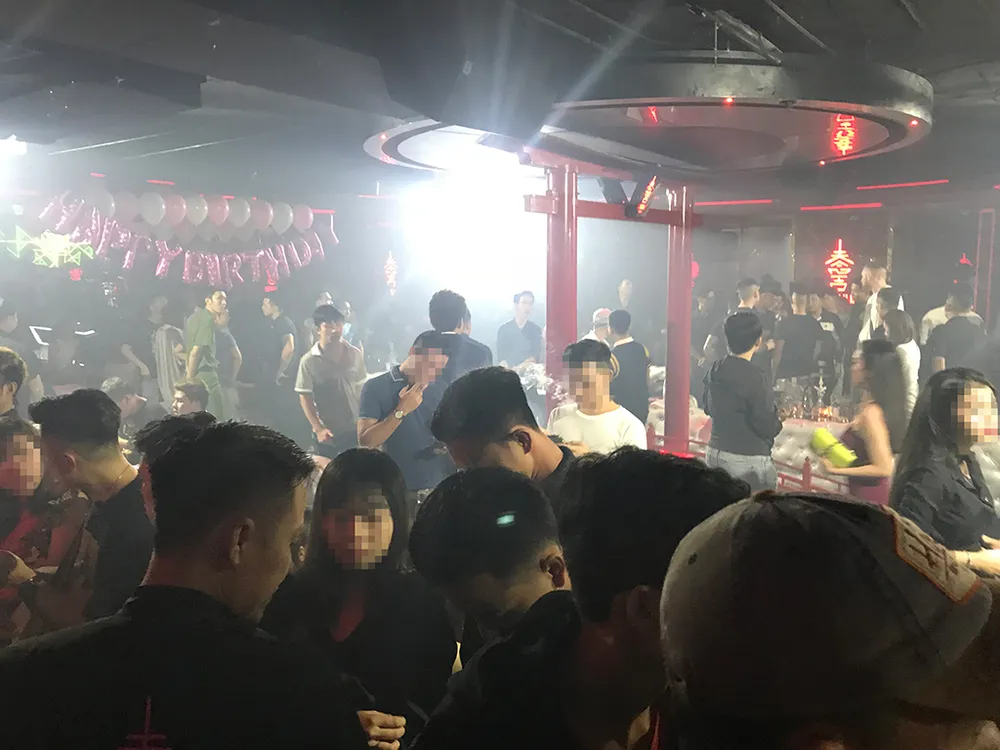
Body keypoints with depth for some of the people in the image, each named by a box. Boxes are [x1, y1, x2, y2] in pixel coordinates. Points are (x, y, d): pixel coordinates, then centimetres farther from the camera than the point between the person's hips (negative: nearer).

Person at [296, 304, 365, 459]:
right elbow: (305, 398, -7)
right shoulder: (309, 361, -11)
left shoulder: (355, 354, -1)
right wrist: (318, 428, -15)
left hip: (357, 429, 3)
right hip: (329, 434, -3)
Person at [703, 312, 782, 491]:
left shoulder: (714, 371, 2)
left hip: (714, 453, 8)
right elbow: (768, 428, -16)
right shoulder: (755, 379, -20)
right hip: (748, 461, -7)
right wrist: (777, 422, 4)